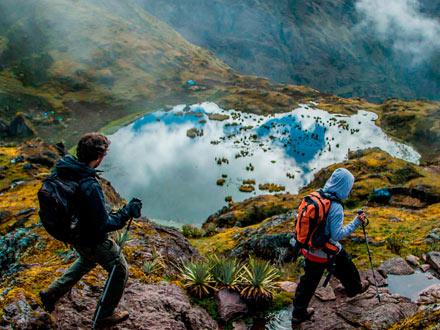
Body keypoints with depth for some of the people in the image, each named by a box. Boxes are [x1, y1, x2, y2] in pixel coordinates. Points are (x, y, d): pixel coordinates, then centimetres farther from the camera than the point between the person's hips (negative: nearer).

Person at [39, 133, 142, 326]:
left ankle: (52, 292, 41)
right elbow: (103, 225, -30)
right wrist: (127, 212, -21)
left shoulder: (62, 167, -14)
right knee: (120, 270, 16)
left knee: (88, 260, 37)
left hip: (71, 232, 8)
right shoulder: (90, 188, -39)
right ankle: (105, 314, 32)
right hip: (93, 240, -8)